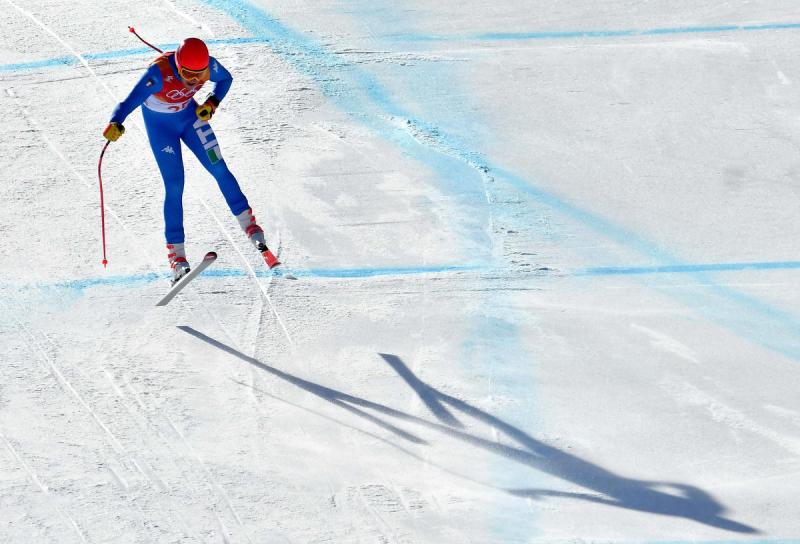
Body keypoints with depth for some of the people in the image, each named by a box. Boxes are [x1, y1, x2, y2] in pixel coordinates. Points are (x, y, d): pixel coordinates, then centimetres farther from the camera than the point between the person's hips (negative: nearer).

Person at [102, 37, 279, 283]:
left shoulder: (208, 65, -26)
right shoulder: (159, 73, -38)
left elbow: (226, 79, -2)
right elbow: (130, 101, -46)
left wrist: (212, 103, -19)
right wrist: (115, 124, -65)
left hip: (190, 115, 4)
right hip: (159, 124, -3)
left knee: (219, 169, -3)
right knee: (174, 186, -9)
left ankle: (248, 224, 15)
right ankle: (176, 255, -3)